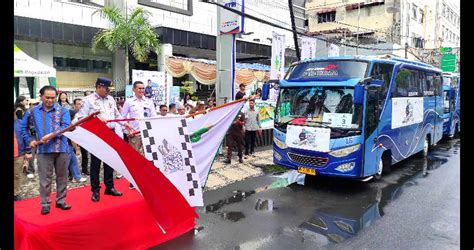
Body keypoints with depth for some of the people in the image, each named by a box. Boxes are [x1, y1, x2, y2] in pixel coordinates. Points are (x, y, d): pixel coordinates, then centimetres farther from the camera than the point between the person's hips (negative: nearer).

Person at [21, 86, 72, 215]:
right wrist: (30, 140, 11)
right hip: (43, 150, 1)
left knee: (62, 177, 10)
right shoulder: (33, 112, 8)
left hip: (61, 149, 0)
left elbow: (66, 126, -11)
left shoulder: (63, 110, 1)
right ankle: (45, 203, 16)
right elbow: (23, 127, 21)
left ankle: (61, 200, 24)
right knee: (45, 179, 4)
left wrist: (51, 136, -21)